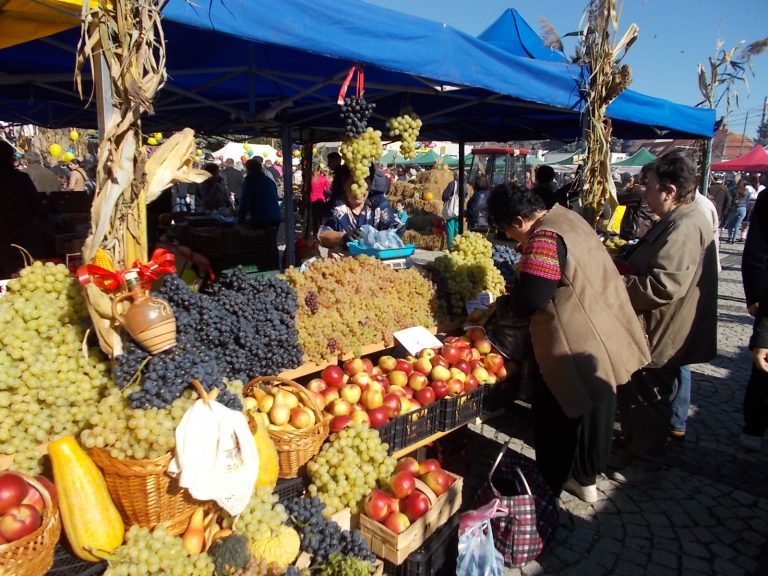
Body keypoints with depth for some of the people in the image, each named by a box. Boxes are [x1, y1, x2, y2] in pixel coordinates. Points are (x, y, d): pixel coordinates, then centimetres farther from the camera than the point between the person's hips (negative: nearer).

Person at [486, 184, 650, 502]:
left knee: (560, 415, 8)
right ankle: (585, 477, 40)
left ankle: (554, 482, 26)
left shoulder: (543, 239, -24)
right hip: (604, 333, 10)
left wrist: (503, 304, -6)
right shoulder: (565, 216, 6)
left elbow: (529, 298, -28)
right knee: (590, 408, 22)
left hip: (574, 343, -10)